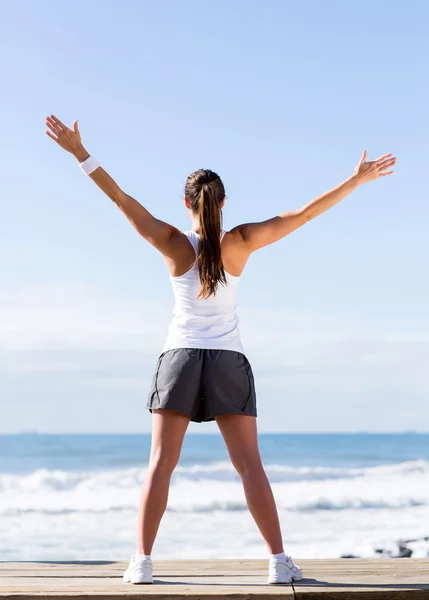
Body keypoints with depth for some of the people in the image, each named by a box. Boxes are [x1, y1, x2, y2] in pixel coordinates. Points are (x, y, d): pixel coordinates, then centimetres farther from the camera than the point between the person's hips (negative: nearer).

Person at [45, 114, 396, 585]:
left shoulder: (174, 244, -6)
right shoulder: (240, 243, -5)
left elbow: (120, 198, -9)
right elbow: (303, 214, -6)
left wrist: (79, 152, -9)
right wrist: (357, 180, -2)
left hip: (181, 358, 0)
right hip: (228, 362, 0)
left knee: (161, 462, 1)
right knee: (250, 464, 1)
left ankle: (142, 561, -2)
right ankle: (279, 561, 0)